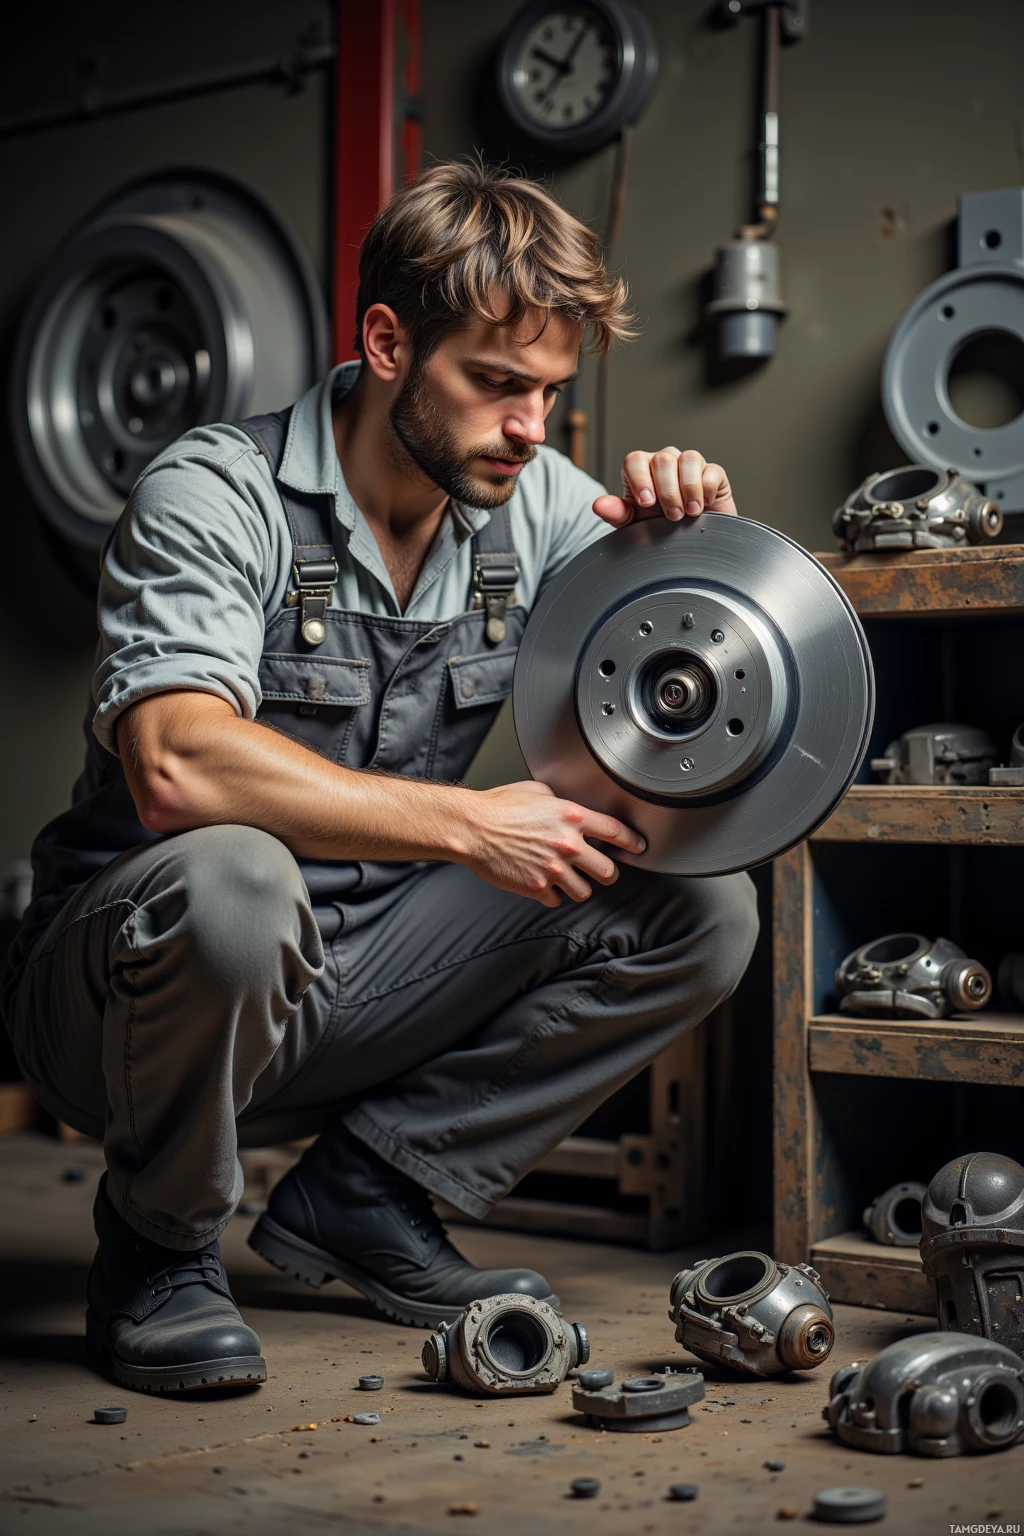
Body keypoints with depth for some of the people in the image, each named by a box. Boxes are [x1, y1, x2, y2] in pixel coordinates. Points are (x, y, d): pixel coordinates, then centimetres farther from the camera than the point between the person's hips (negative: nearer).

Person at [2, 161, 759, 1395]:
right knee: (234, 881, -41)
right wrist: (467, 823, -34)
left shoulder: (536, 503, -1)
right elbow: (177, 764, -35)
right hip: (134, 973, -5)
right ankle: (157, 1247, -9)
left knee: (699, 906, -9)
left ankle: (364, 1194, 1)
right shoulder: (213, 496, -18)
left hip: (361, 993, 6)